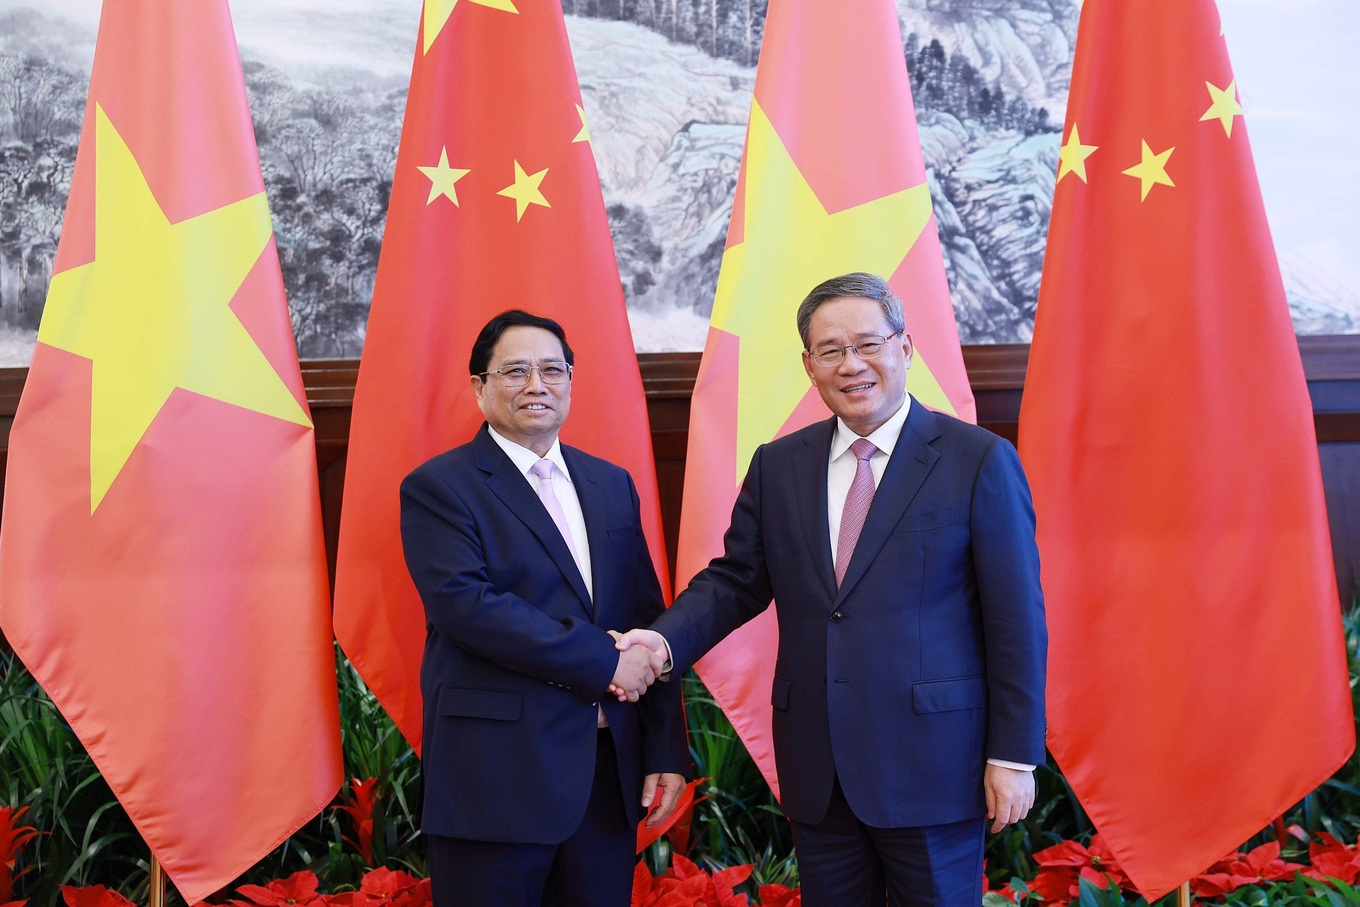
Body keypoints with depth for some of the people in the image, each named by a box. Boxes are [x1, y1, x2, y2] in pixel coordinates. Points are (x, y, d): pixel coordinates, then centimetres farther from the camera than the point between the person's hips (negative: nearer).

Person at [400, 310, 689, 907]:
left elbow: (648, 620, 10)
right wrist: (600, 660, -17)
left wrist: (666, 753, 4)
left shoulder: (612, 485, 13)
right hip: (497, 781, -5)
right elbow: (464, 603, -18)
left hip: (611, 777, 5)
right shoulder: (437, 488, -3)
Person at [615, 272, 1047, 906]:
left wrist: (1014, 757, -8)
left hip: (930, 767, -4)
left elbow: (1016, 619, -6)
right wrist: (665, 640, -10)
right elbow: (736, 579, 10)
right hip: (817, 772, 4)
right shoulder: (777, 466, 8)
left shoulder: (978, 461, -5)